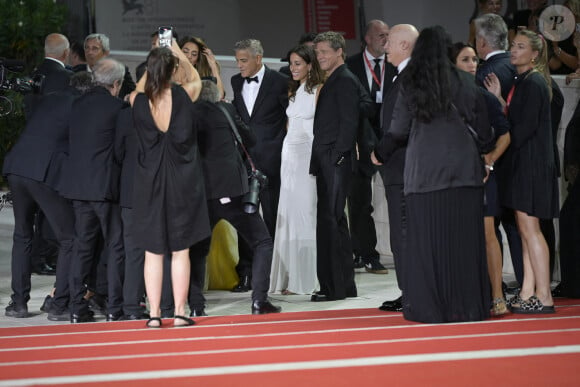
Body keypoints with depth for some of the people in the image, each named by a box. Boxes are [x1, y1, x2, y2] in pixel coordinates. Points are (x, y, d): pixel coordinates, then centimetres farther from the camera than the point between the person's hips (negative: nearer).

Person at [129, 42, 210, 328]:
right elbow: (196, 78, 16)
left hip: (149, 183, 1)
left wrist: (154, 62, 26)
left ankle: (154, 313, 5)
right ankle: (180, 312, 5)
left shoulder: (139, 101, -8)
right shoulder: (183, 96, -10)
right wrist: (177, 52, 27)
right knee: (180, 250, 5)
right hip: (182, 181, -1)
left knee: (153, 251, 6)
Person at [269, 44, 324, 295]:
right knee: (288, 216, 5)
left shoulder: (319, 90, -5)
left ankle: (305, 280, -1)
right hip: (289, 154, 7)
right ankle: (289, 278, 9)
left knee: (305, 215, -6)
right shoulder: (293, 91, 17)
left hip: (309, 154, -7)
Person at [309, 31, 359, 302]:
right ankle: (331, 285, 15)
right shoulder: (332, 81, 20)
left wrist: (337, 157, -18)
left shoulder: (345, 81, -9)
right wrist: (319, 162, 13)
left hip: (336, 161, -10)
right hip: (325, 162, 10)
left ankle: (339, 287, -7)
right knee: (328, 221, 10)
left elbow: (349, 122, -16)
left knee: (332, 220, -9)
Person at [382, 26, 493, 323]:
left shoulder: (409, 85, 0)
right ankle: (466, 306, 8)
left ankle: (429, 307, 3)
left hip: (424, 173, -1)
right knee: (463, 240, 6)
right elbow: (484, 130, 8)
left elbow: (397, 133, 1)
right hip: (464, 170, 1)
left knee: (427, 241, 3)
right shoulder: (463, 82, 3)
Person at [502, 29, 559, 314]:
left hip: (531, 162, -10)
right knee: (526, 229, 9)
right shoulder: (522, 81, 16)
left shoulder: (533, 83, -13)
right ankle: (528, 293, 11)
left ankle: (543, 297, -6)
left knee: (529, 228, -9)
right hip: (521, 163, 10)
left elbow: (526, 127, -18)